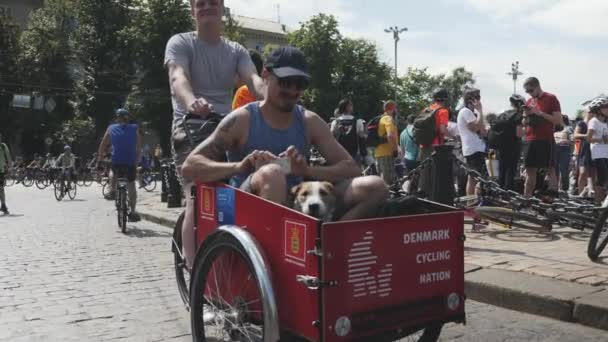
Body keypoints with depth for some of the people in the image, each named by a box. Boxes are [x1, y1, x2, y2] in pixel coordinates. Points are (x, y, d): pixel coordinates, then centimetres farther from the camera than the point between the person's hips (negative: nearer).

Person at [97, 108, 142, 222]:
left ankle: (112, 191, 14)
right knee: (131, 185, 10)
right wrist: (137, 160, 21)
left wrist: (99, 160, 22)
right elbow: (139, 147, 12)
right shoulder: (135, 128, 12)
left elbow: (102, 146, 14)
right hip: (131, 162, -1)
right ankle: (132, 211, 5)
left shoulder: (111, 128, 12)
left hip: (116, 161, 1)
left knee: (113, 173, 35)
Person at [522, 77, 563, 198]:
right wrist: (526, 117, -1)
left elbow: (558, 120, -9)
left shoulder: (551, 99, -3)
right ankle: (526, 198, 9)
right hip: (531, 141, 6)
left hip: (546, 140, -6)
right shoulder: (529, 101, 15)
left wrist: (540, 113, -17)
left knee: (550, 169, -5)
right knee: (530, 171, 7)